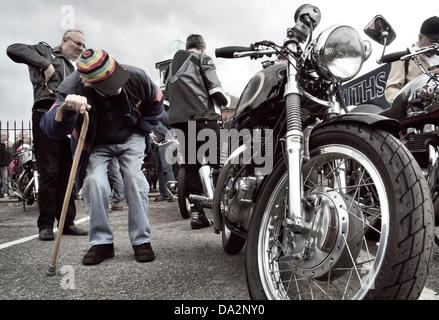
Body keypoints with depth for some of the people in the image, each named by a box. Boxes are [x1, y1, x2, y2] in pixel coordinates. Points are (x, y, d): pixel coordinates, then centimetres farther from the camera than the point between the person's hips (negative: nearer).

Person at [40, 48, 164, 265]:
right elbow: (50, 129, -41)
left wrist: (142, 130, -5)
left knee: (134, 178, -18)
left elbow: (156, 101, -3)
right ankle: (101, 243, -3)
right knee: (94, 182, -20)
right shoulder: (72, 89, -31)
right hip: (96, 145, 0)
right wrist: (68, 109, -62)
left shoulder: (136, 77, -25)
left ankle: (142, 241, -6)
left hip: (130, 139, 1)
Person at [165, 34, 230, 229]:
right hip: (203, 117, -6)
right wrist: (226, 101, 12)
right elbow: (215, 89, -6)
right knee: (217, 163, -4)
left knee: (191, 167, 5)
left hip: (178, 119, 6)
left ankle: (197, 214, 4)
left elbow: (167, 93, 22)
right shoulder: (203, 59, 5)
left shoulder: (173, 64, 24)